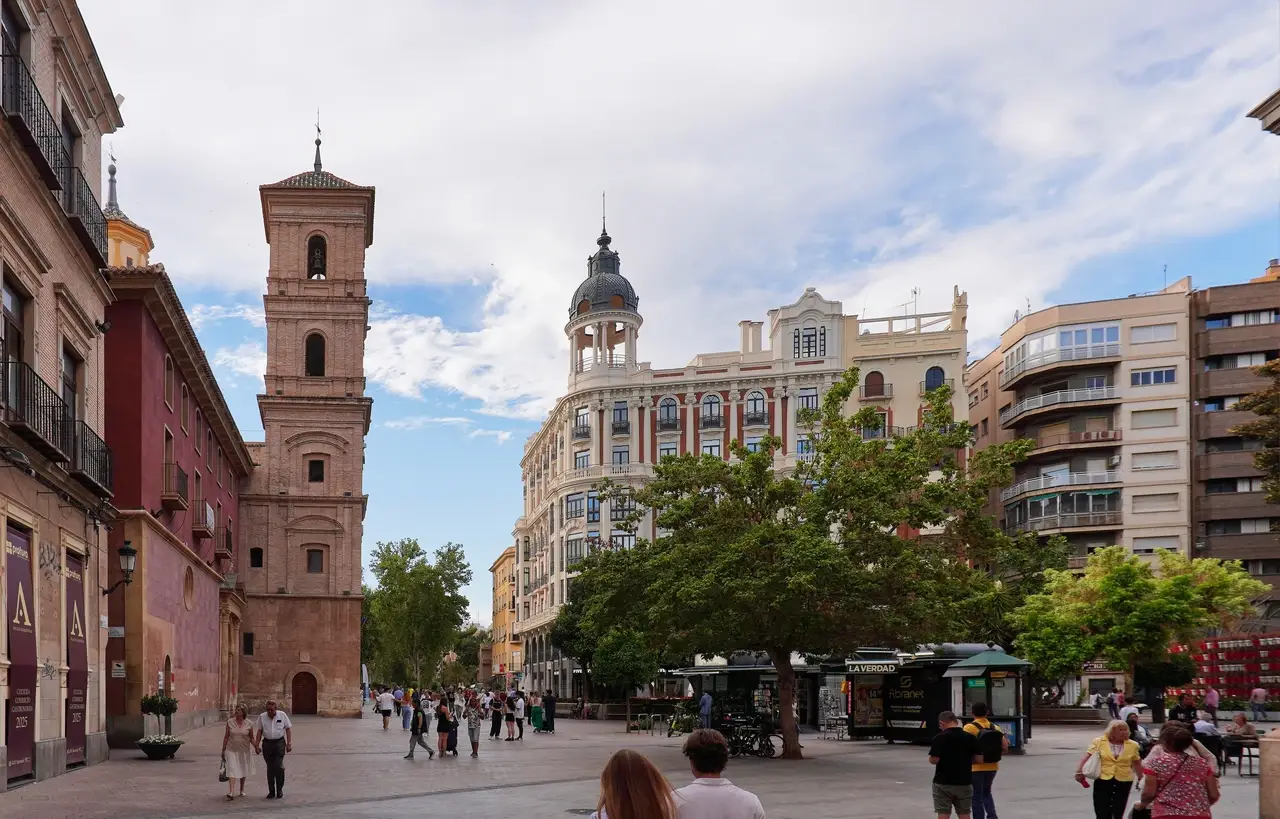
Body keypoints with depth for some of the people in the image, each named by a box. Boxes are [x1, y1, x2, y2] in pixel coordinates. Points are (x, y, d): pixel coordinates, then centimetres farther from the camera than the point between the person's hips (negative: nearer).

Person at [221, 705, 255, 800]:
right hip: (231, 750, -1)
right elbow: (226, 736, 3)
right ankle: (231, 792, -21)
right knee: (232, 770, -13)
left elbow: (251, 738, 3)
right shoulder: (230, 722, -4)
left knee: (243, 771, 13)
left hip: (244, 750, 1)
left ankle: (242, 790, 32)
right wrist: (223, 750, 5)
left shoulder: (249, 724, -4)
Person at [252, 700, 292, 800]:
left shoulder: (282, 715, 0)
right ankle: (271, 791, 11)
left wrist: (289, 743, -1)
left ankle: (280, 789, 2)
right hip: (267, 743, 2)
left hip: (279, 743, -2)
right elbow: (259, 731, 10)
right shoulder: (262, 717, 3)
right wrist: (257, 745, 5)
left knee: (279, 766, -12)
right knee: (270, 768, 4)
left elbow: (288, 729, 5)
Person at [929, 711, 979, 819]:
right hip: (964, 782, 4)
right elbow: (978, 758, 1)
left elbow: (934, 760, -17)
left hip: (943, 783, -4)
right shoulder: (971, 737, 1)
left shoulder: (940, 738, -12)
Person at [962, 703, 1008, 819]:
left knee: (977, 796, 5)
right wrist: (994, 755, 13)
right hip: (992, 766, 5)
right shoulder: (995, 728, 4)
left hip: (976, 767, -5)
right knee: (986, 792, 24)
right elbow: (1005, 748, -1)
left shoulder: (969, 728, -11)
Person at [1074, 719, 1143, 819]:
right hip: (1102, 781, -1)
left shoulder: (1132, 745, 3)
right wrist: (1079, 771, -21)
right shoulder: (1099, 742, -2)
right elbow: (1086, 756, -8)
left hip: (1123, 782, 1)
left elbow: (1137, 763, 15)